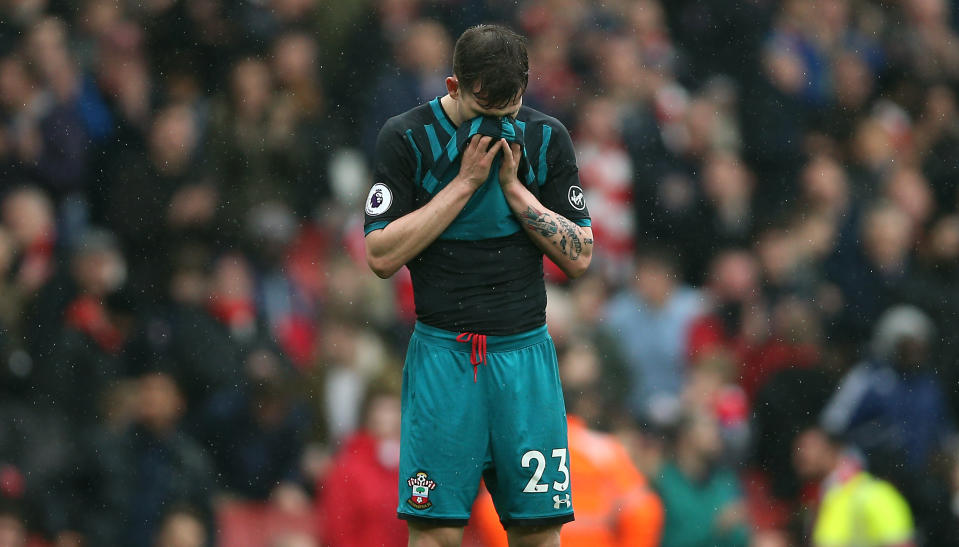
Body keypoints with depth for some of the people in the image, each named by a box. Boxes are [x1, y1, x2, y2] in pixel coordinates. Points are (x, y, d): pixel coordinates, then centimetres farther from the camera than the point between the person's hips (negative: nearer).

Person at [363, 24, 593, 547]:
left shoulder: (546, 138, 6)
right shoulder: (405, 138, -1)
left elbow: (578, 257, 5)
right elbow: (382, 255, -8)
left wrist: (513, 187, -7)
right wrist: (465, 182, -11)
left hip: (525, 350, 2)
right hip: (442, 352, -2)